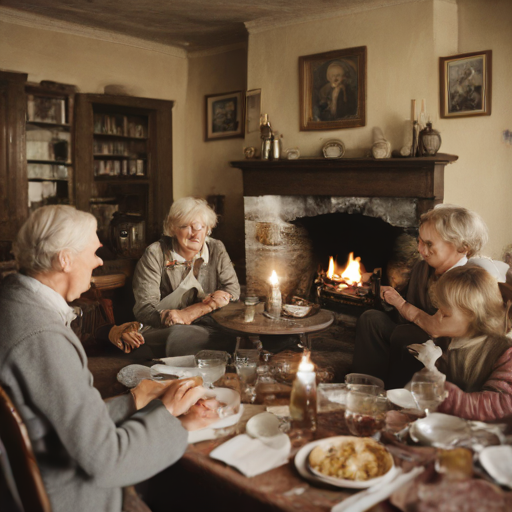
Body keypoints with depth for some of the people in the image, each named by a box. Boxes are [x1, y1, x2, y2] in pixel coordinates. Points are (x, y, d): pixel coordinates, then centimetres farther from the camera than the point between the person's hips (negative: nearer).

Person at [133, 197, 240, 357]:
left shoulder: (216, 249, 8)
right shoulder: (155, 254, -4)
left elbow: (233, 291, 2)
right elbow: (144, 310, -12)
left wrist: (187, 314, -15)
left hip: (210, 329, 3)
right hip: (162, 333, -3)